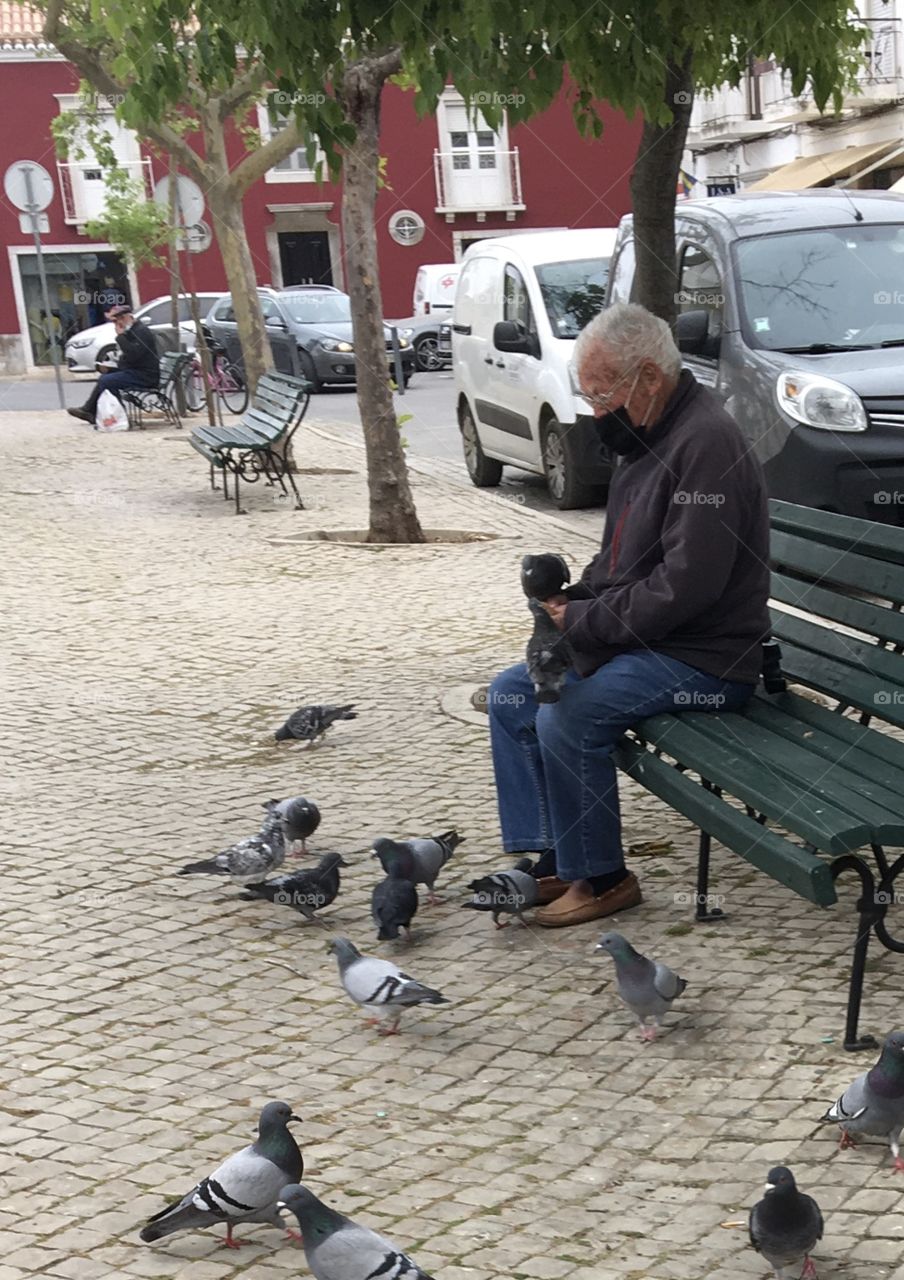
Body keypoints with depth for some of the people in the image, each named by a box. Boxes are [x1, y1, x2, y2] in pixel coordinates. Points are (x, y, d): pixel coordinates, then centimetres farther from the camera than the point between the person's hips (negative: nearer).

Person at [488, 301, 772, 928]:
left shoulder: (706, 443, -20)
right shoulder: (651, 438, 12)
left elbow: (686, 585, -27)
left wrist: (586, 621, -17)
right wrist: (572, 599, 2)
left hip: (705, 658, -10)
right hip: (638, 638, 11)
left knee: (568, 715, -27)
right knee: (510, 694, 5)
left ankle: (602, 878, -8)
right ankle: (551, 862, 7)